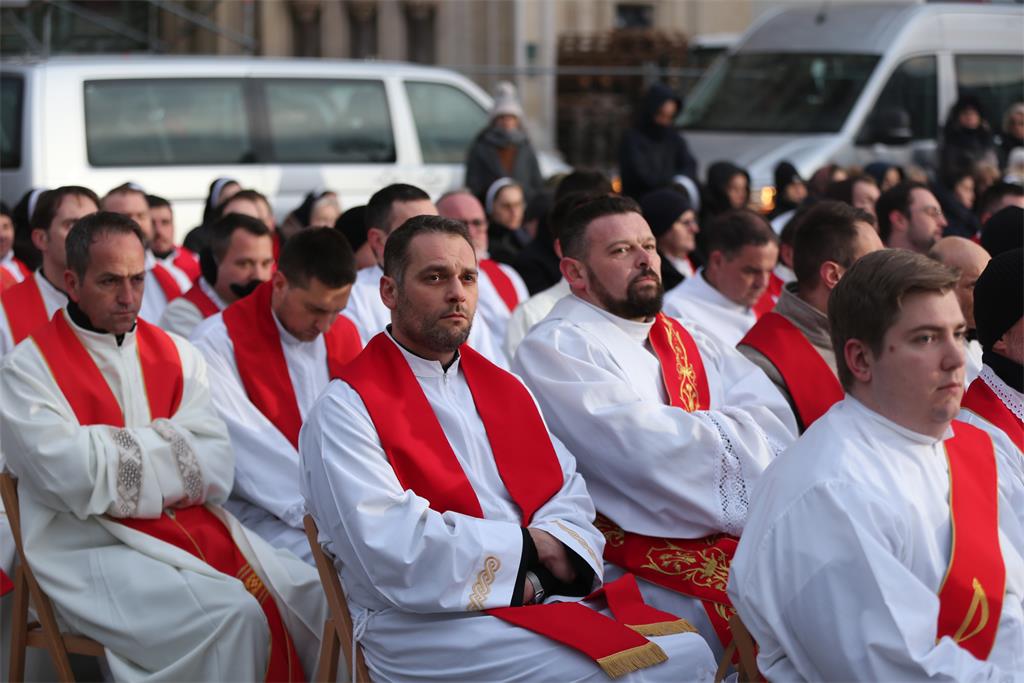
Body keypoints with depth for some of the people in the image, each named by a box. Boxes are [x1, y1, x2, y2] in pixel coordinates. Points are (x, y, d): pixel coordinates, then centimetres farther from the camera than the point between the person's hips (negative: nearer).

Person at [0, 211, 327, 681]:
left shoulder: (176, 356, 9)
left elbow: (215, 473, -3)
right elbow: (72, 477, -18)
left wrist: (118, 459, -15)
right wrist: (170, 448, -6)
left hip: (196, 527, 5)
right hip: (93, 551, -5)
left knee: (315, 594, -11)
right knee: (232, 617, -26)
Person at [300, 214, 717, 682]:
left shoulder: (505, 389, 20)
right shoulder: (345, 410, -4)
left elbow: (566, 491, 13)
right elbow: (389, 546, -15)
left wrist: (552, 557, -11)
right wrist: (529, 545, -9)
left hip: (540, 597, 7)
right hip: (427, 624, -7)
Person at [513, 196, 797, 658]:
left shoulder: (688, 342, 19)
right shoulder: (554, 347, -3)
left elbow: (775, 421, 3)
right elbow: (643, 449, -16)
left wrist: (693, 431, -15)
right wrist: (737, 433, -3)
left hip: (730, 536, 7)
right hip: (631, 562, -7)